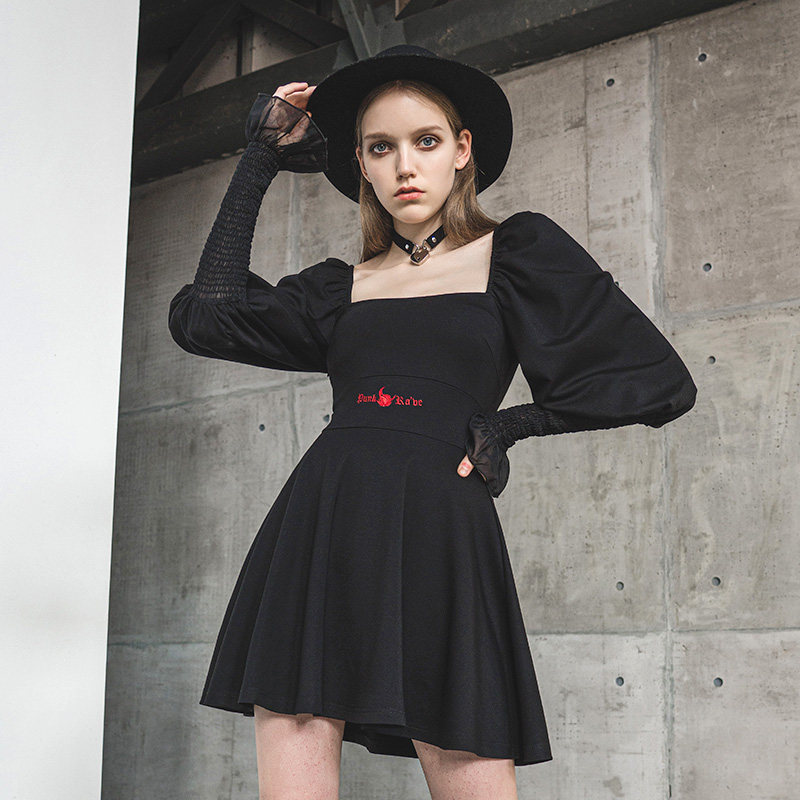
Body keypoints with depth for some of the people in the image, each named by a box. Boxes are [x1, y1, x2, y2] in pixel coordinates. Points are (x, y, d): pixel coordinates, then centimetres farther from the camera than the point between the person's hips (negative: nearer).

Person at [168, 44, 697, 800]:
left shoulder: (516, 252, 11)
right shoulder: (342, 287, 20)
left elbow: (659, 380, 8)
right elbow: (208, 315, 6)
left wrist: (511, 423, 3)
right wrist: (259, 163, 14)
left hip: (436, 537, -3)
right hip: (315, 538, 3)